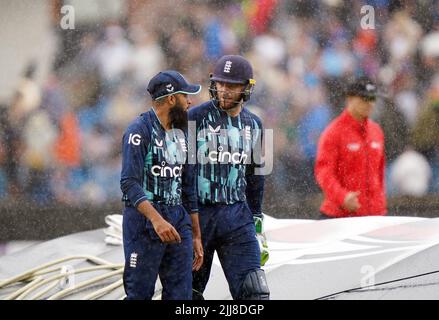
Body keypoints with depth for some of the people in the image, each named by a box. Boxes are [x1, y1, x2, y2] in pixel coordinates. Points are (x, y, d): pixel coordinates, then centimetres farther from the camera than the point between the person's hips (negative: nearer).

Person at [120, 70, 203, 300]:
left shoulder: (180, 134, 15)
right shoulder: (139, 131, -11)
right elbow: (129, 183, -20)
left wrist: (196, 236, 18)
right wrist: (156, 220, -33)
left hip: (178, 221, 7)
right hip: (144, 220, -7)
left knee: (180, 294, 1)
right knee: (140, 294, -4)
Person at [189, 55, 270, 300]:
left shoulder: (253, 125, 9)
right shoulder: (196, 118, -6)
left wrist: (257, 224, 16)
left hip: (237, 215, 3)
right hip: (198, 213, -3)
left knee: (253, 290, -7)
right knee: (189, 291, 5)